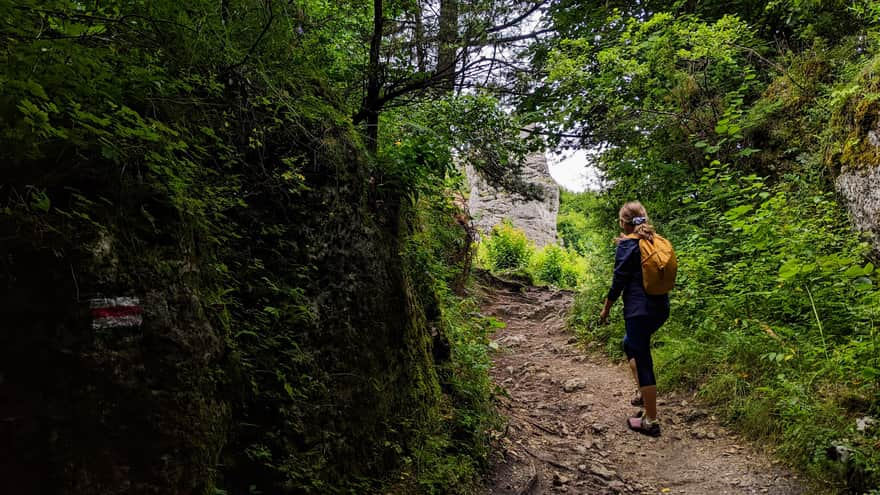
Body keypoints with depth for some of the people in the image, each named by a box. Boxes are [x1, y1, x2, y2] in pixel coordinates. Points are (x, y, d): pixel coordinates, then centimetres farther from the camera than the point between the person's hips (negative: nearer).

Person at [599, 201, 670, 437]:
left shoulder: (628, 245, -10)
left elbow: (618, 282, -9)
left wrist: (606, 309, 2)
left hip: (639, 310, -8)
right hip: (660, 308, 8)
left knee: (643, 361, -1)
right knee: (629, 343, 29)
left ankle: (651, 421, 5)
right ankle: (642, 392, 27)